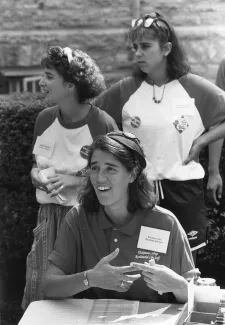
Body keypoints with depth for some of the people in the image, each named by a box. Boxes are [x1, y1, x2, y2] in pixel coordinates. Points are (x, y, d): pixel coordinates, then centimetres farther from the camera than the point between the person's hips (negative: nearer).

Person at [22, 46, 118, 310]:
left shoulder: (102, 124, -14)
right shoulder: (45, 119, 3)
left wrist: (75, 180, -18)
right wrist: (36, 174, -4)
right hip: (49, 212, 5)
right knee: (40, 288, 6)